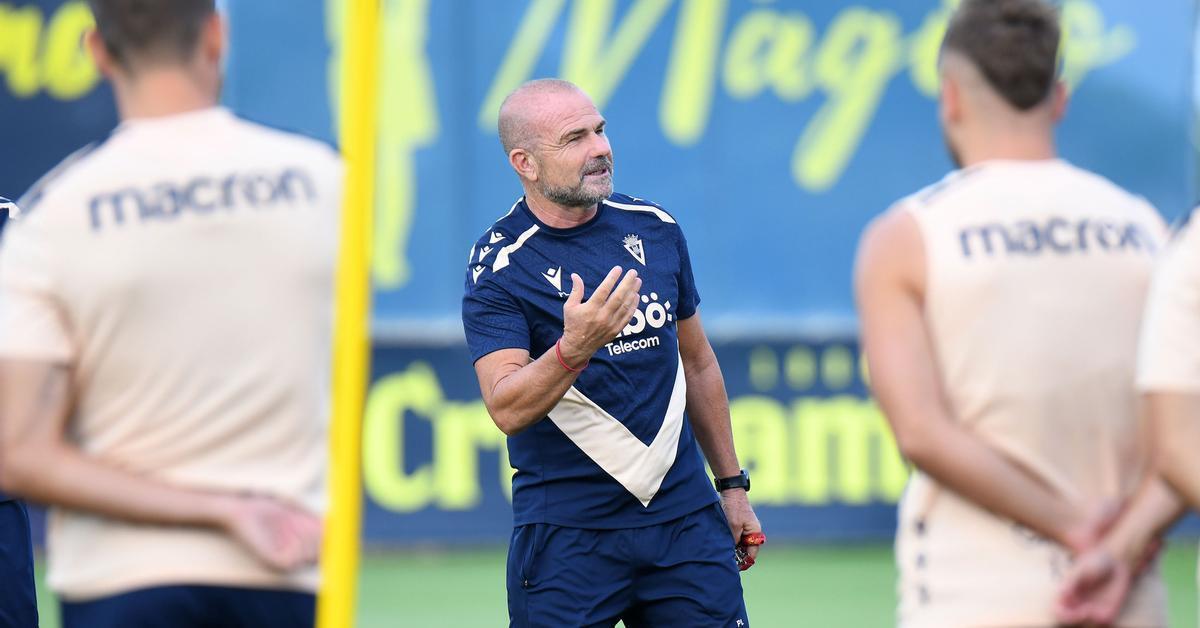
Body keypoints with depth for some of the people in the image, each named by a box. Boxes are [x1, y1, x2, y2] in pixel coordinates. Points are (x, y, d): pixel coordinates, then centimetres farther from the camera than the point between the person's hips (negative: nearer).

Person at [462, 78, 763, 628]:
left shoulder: (655, 228, 7)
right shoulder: (497, 267, -8)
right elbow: (507, 409, -20)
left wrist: (731, 484, 20)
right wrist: (573, 349, -37)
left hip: (684, 518, 4)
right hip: (565, 535, -4)